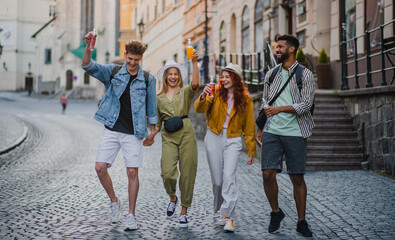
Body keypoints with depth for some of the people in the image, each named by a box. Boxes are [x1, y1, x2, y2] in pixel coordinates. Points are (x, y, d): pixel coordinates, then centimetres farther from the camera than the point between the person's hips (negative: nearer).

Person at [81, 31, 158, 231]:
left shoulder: (148, 79, 1)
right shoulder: (113, 72, 2)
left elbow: (151, 106, 9)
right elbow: (88, 67, -10)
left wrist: (152, 130, 12)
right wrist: (88, 47, -27)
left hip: (133, 133, -1)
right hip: (112, 130, 1)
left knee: (132, 172, -2)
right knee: (100, 167, -5)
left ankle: (131, 215, 10)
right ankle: (114, 202, 19)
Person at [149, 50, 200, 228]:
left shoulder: (185, 92, 9)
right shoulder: (159, 98, 16)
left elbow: (195, 83, -14)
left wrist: (194, 62, -21)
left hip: (186, 133, -1)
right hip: (168, 136, 1)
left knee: (187, 173, -1)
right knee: (167, 173, -15)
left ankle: (184, 211, 12)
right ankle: (172, 198, 17)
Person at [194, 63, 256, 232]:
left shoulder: (245, 99, 1)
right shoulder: (216, 93, 1)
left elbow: (249, 126, 6)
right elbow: (199, 109, -11)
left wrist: (251, 151, 7)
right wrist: (203, 96, -33)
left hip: (233, 140, -1)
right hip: (214, 138, 1)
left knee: (229, 176, -16)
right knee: (217, 179, 5)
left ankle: (228, 216, -14)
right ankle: (221, 211, 24)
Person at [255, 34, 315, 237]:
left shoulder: (305, 74, 0)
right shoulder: (271, 74, 14)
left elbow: (306, 105, -8)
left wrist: (280, 109, -10)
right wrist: (259, 129, 15)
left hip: (294, 133, -3)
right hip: (272, 132, 3)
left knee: (297, 178, 2)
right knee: (268, 174, -6)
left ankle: (301, 221, 14)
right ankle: (276, 212, 17)